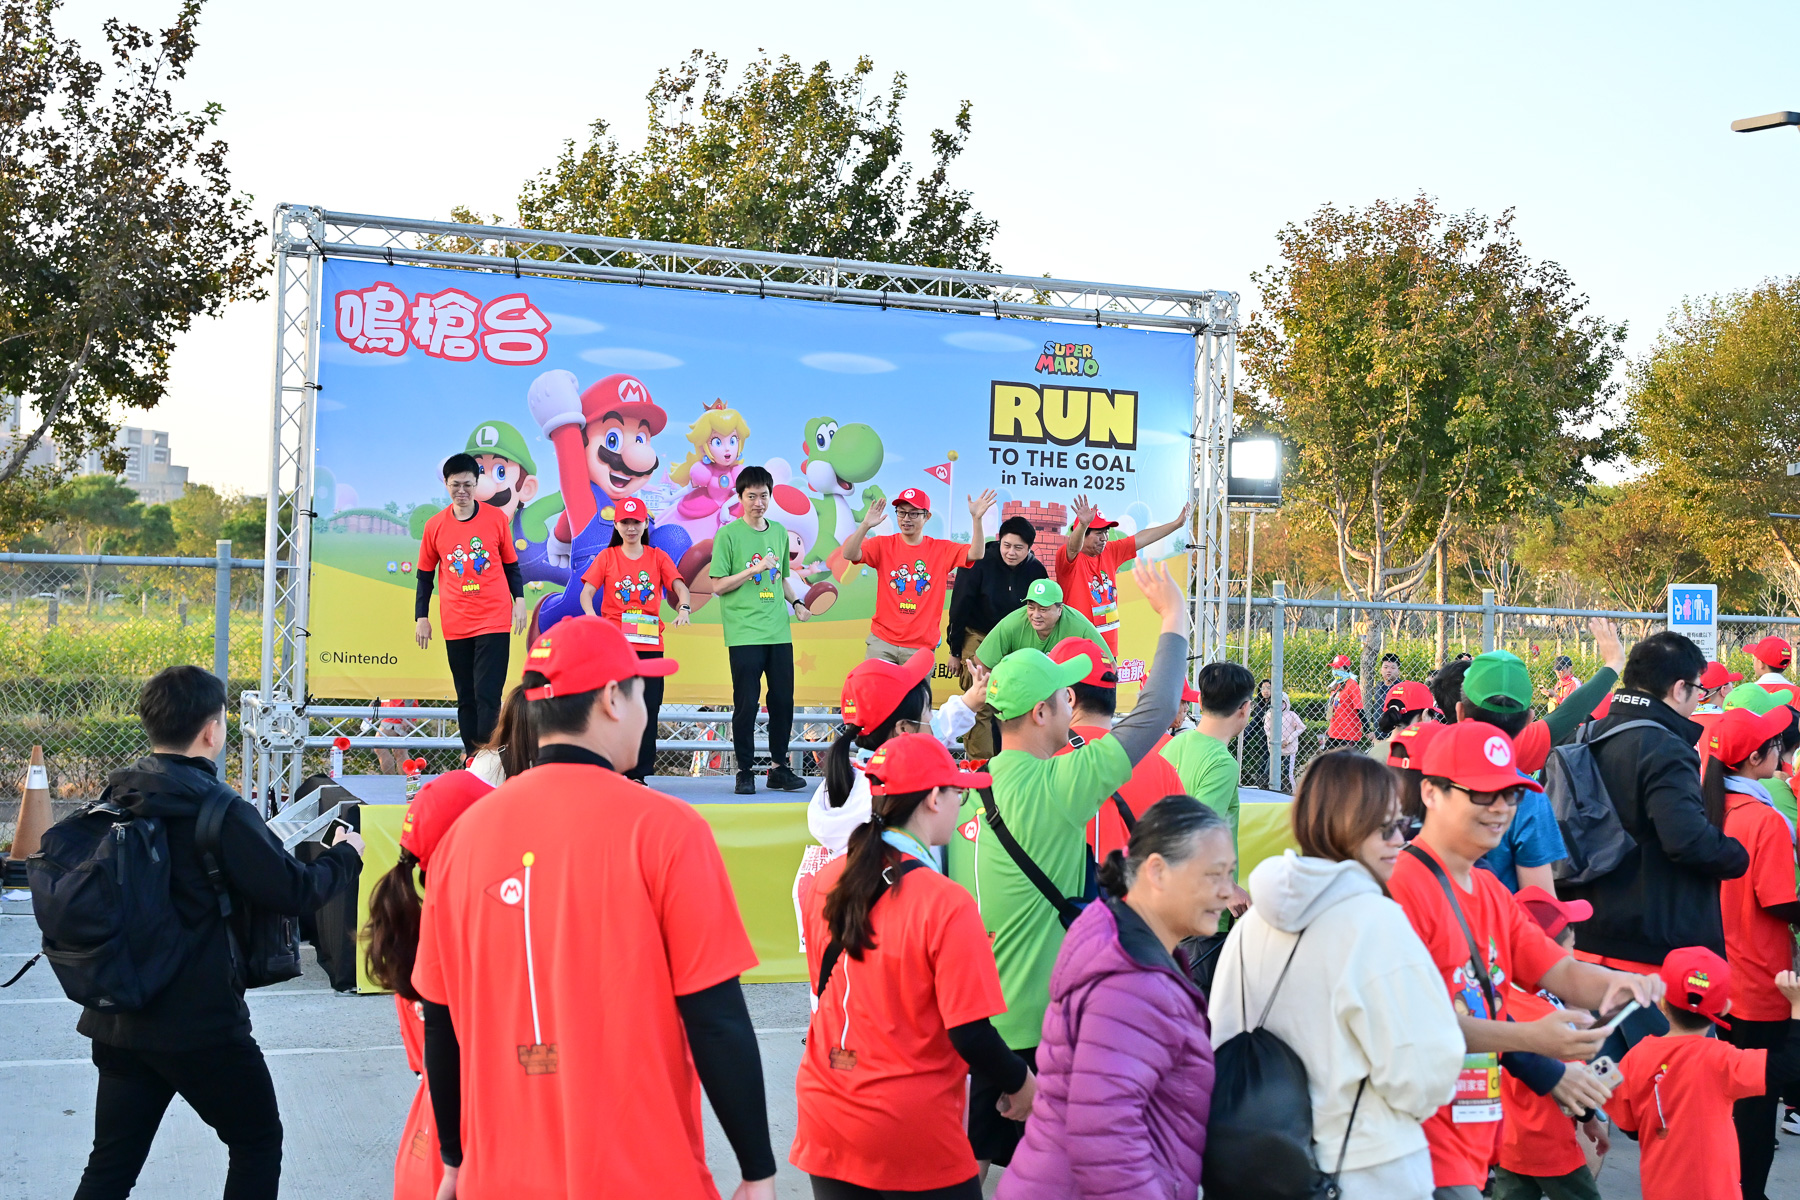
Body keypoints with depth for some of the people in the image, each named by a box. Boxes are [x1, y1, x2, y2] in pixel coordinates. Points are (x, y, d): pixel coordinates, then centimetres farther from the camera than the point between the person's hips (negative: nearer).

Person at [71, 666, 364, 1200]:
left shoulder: (116, 799, 3)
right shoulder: (219, 810, -17)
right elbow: (294, 891, -13)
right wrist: (344, 856, 6)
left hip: (116, 1019, 7)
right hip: (201, 1025, -6)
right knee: (257, 1141, 13)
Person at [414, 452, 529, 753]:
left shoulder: (496, 518, 1)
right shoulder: (435, 526, 4)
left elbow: (511, 565, 10)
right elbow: (425, 575, 11)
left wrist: (519, 601, 0)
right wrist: (421, 617, 7)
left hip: (494, 622, -2)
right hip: (455, 626, 2)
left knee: (487, 696, -10)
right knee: (466, 699, 8)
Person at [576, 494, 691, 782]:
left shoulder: (658, 557, 9)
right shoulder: (607, 557, 6)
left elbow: (679, 585, -4)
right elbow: (587, 592, -3)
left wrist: (684, 606, -26)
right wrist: (592, 616, -24)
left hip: (650, 644, 1)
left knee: (648, 708, 0)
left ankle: (639, 773, 8)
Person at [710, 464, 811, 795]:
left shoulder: (779, 532, 13)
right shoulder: (728, 534, -3)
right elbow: (718, 586, -6)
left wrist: (795, 603, 8)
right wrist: (754, 569, -14)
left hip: (779, 632, 5)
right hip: (744, 633, -5)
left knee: (783, 700, 6)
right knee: (746, 703, -2)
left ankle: (778, 767, 17)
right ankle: (745, 771, 8)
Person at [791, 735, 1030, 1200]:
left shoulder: (823, 884, -1)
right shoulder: (946, 904, -19)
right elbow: (971, 1034, -17)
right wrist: (1021, 1084, 0)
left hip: (826, 1124, 6)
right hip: (913, 1135, -5)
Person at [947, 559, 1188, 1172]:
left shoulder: (971, 789, 4)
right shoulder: (1056, 786, -17)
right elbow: (1153, 714, -12)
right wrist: (1173, 615, -1)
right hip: (1033, 1023, -7)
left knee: (972, 1158, 15)